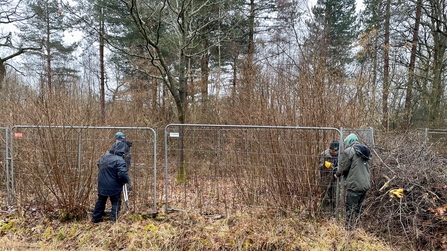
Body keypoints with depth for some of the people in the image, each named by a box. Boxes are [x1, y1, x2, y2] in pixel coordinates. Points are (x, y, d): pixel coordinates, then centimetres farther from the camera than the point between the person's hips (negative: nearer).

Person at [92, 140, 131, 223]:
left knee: (100, 201, 22)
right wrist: (127, 180, -9)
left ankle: (95, 219, 31)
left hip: (102, 186, 7)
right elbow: (122, 174, -28)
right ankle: (113, 220, 5)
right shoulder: (119, 160, -22)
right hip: (114, 187, -6)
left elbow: (99, 165, 19)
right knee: (116, 203, 9)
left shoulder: (105, 156, 2)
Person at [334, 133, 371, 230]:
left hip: (354, 185, -8)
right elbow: (365, 168, 19)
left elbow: (344, 168, -9)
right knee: (358, 208, 18)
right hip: (366, 184, 8)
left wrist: (337, 174, 10)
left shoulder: (348, 151, -10)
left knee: (351, 209, 0)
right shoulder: (365, 151, 14)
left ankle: (349, 229, 4)